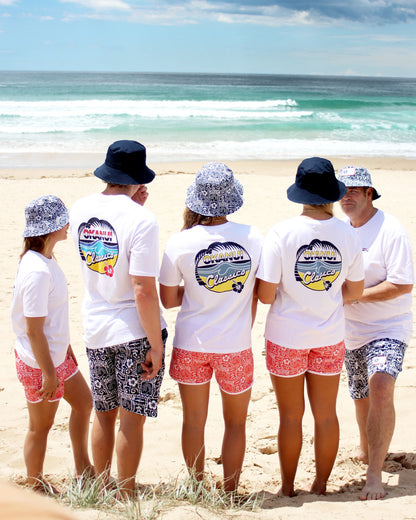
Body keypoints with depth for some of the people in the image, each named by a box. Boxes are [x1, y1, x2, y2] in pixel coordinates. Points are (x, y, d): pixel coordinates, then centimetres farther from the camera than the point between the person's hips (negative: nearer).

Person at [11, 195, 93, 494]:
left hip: (58, 354, 10)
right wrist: (48, 373, -20)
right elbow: (33, 329, -26)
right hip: (39, 362, -10)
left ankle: (83, 469, 38)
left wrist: (66, 348, 20)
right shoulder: (37, 272, -28)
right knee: (41, 426, 8)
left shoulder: (46, 259, 2)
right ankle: (37, 488, 28)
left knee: (84, 403, 22)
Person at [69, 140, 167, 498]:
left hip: (95, 330, 6)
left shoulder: (80, 209, 0)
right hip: (135, 332, -6)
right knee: (132, 419, 6)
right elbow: (144, 292, -22)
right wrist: (156, 345, -15)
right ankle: (126, 498, 16)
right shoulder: (141, 220, -19)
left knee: (103, 414, 18)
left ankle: (101, 489, 32)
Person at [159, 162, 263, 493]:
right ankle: (230, 493, 25)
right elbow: (262, 293, -1)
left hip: (191, 344, 0)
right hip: (235, 346, 0)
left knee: (194, 421, 16)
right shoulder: (252, 237, -10)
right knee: (236, 423, 17)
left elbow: (168, 299, -4)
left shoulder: (180, 243, -12)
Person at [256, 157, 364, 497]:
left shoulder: (282, 233, -16)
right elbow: (355, 290, 6)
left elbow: (265, 295, -16)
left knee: (291, 417, 10)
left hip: (287, 337, -2)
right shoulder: (347, 235, -6)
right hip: (330, 338, 3)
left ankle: (288, 487, 24)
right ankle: (321, 485, 27)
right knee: (326, 415, 14)